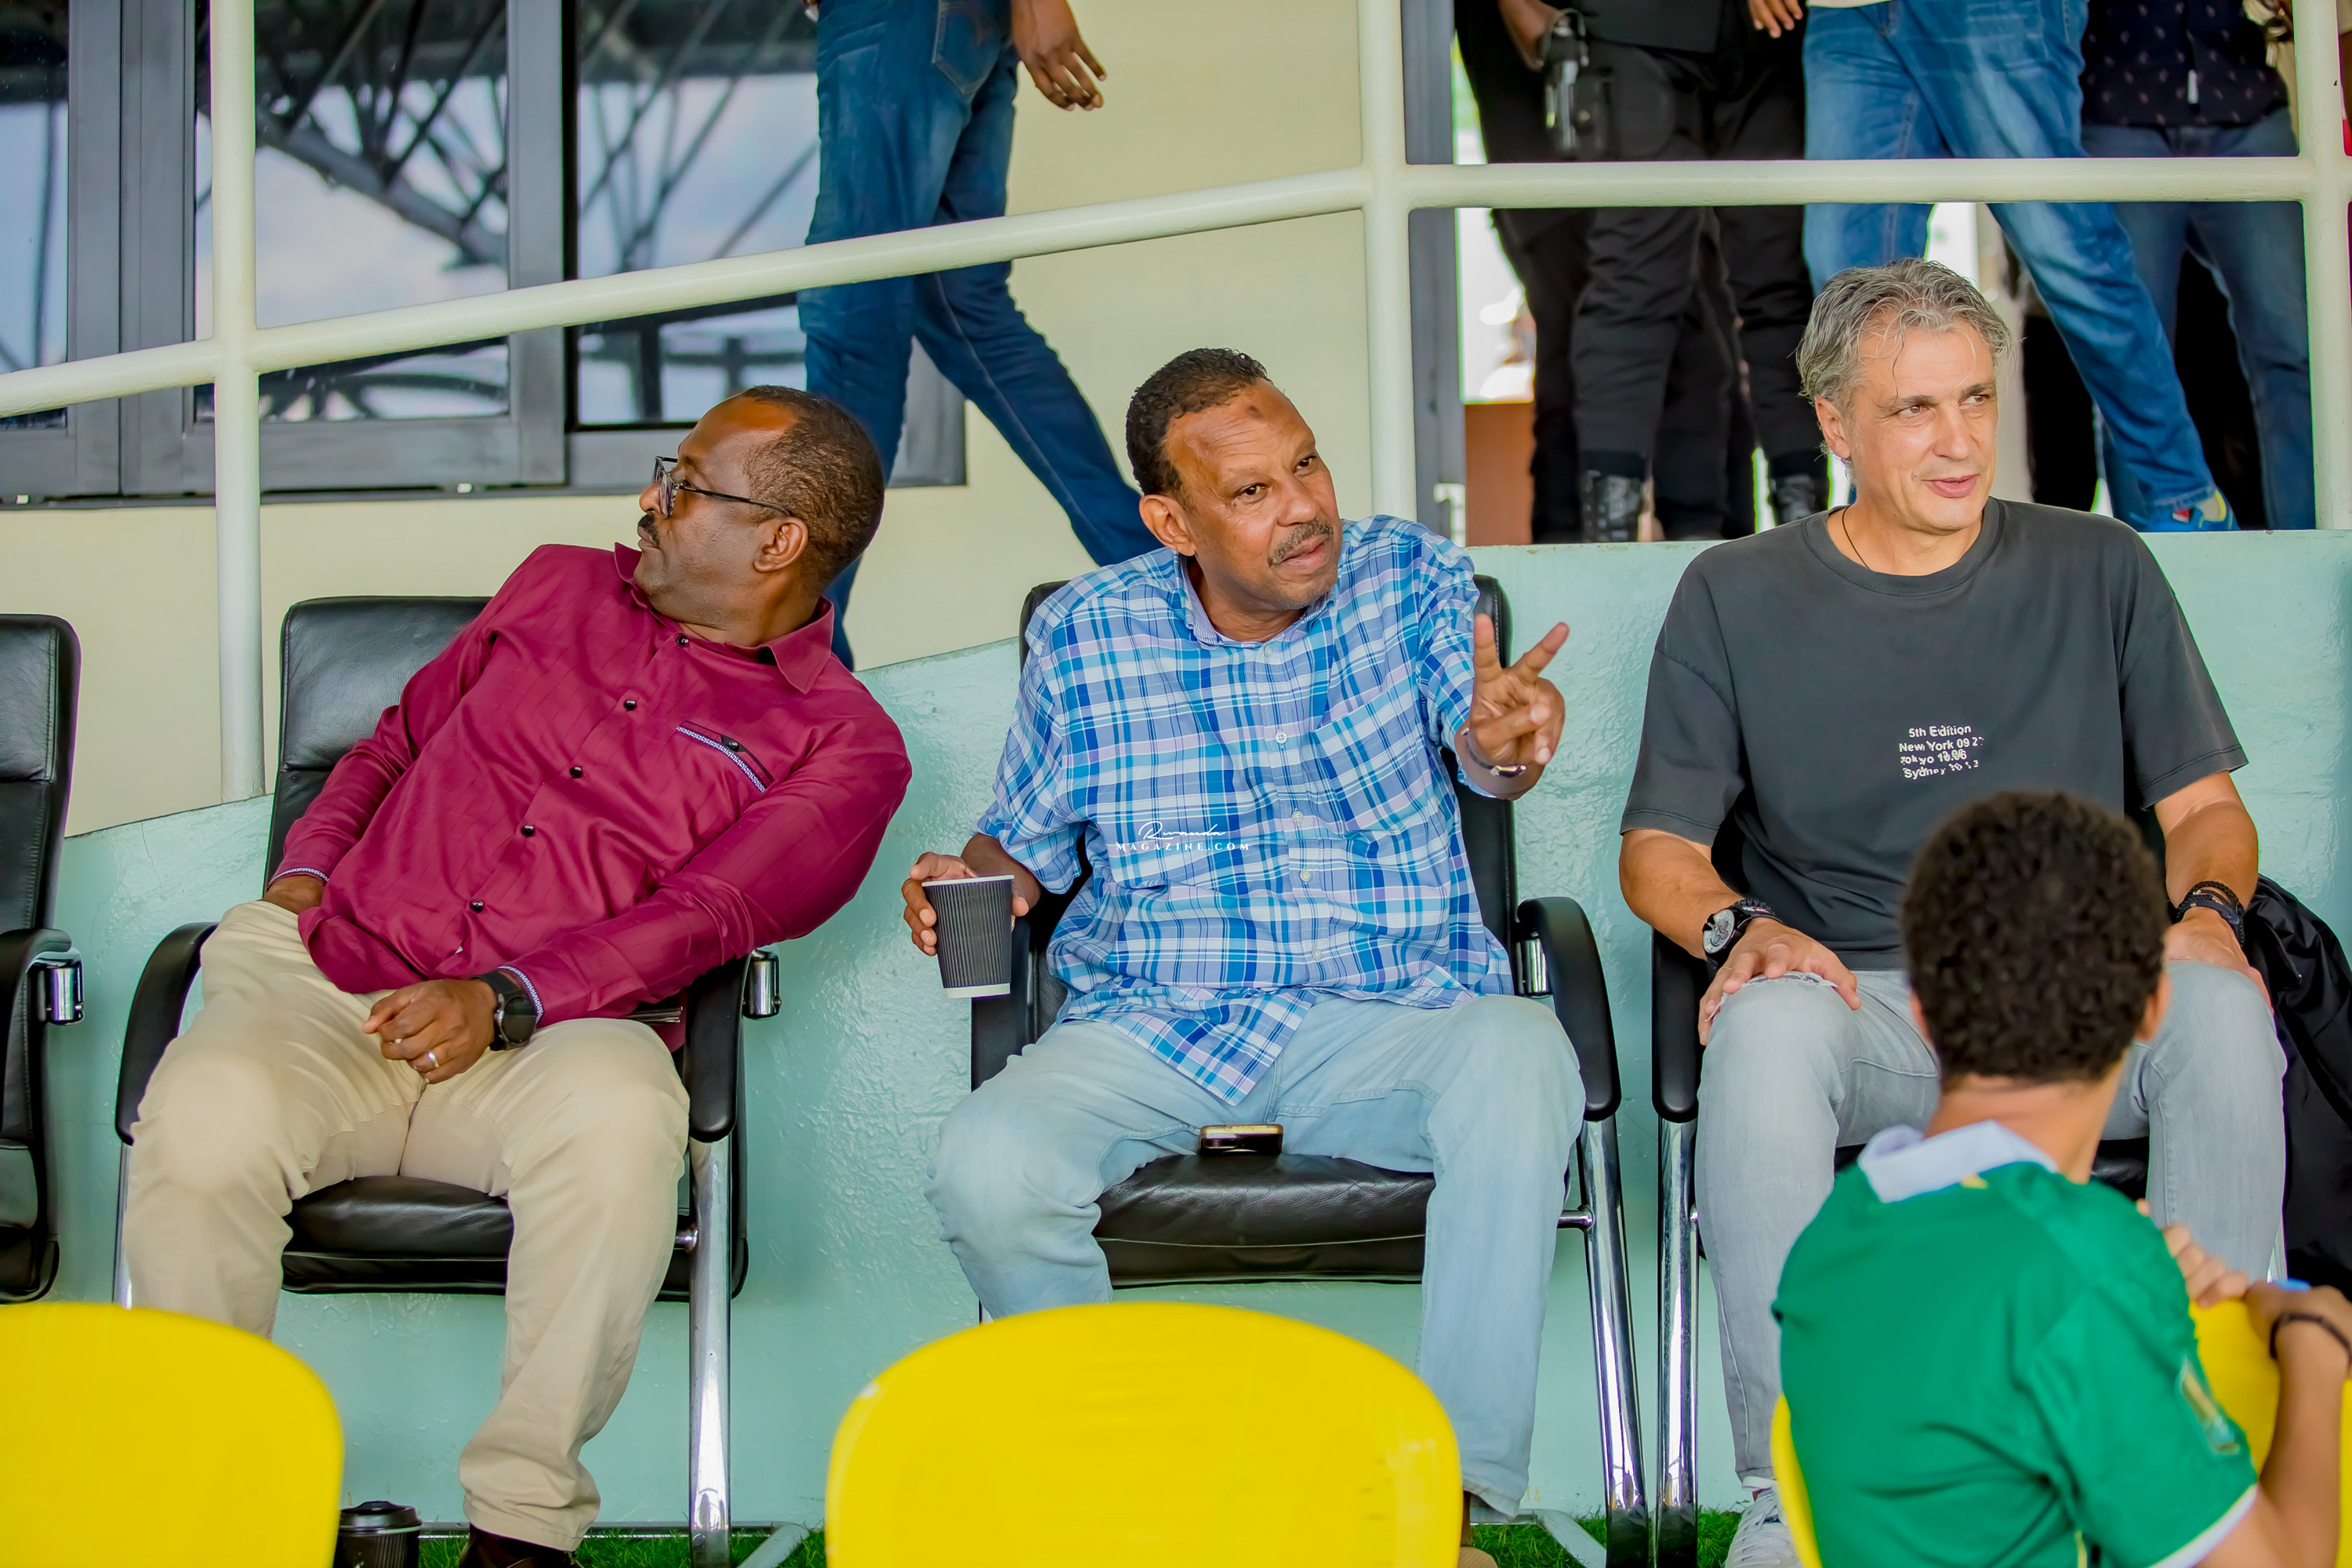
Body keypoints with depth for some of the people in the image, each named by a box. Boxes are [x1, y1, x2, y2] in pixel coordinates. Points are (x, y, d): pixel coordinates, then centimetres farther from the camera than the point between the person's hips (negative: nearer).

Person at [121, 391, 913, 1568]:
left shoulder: (840, 743, 7)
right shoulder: (557, 587, 22)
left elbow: (704, 916, -7)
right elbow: (399, 739, 30)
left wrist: (503, 1002, -20)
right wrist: (301, 875, 11)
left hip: (543, 1039, -3)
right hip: (324, 985, 3)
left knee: (622, 1112, -39)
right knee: (205, 1108, -32)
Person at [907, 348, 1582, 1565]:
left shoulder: (1409, 576, 5)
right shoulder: (1086, 632, 7)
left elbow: (1479, 741, -13)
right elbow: (1024, 841, 16)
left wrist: (1507, 740, -39)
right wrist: (974, 882, -9)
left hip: (1386, 1018, -1)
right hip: (1145, 1030, 1)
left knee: (1518, 1057, -34)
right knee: (985, 1167, -28)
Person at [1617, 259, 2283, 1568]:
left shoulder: (2099, 570, 14)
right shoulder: (1738, 597, 11)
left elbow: (2205, 806, 15)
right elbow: (1659, 849, 9)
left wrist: (2206, 908, -9)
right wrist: (1739, 927, -14)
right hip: (1857, 1000, -1)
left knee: (2224, 1010, -32)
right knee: (1766, 1024, -36)